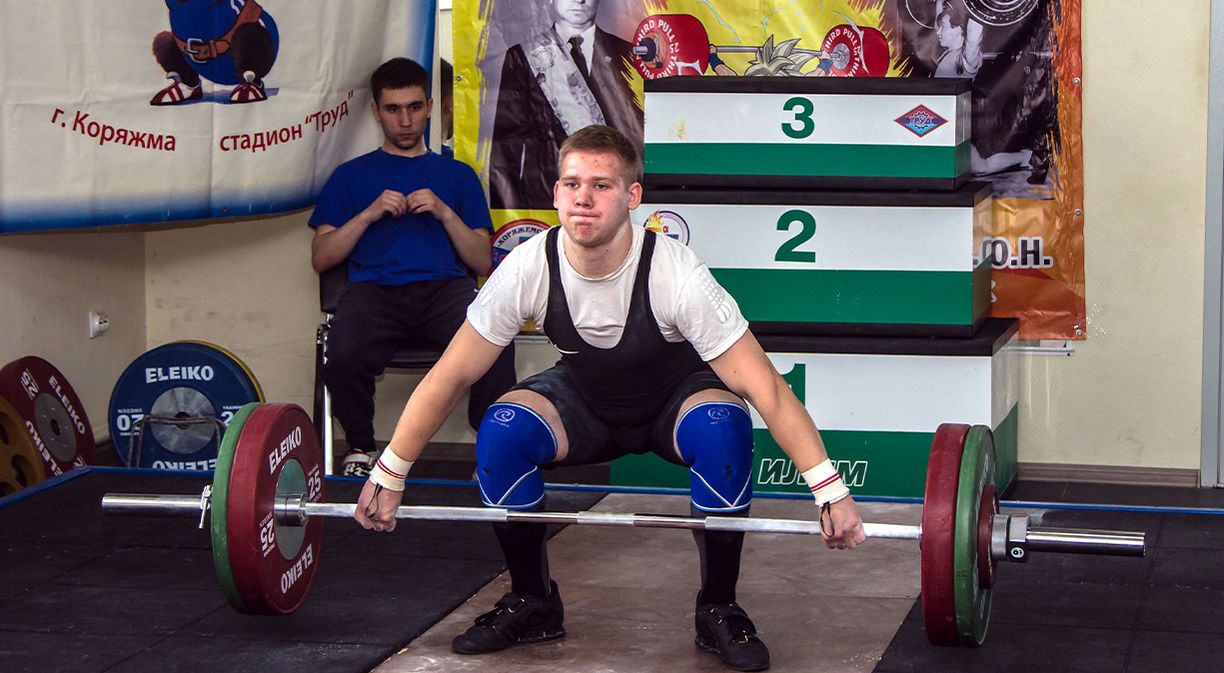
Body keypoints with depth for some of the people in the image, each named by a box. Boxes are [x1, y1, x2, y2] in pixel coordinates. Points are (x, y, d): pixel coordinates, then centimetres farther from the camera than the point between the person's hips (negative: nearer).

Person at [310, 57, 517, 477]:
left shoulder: (457, 175, 25)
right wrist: (369, 214, 0)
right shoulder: (352, 175, 23)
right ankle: (360, 448, -8)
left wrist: (445, 213, 1)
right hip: (375, 287, 0)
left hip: (444, 286, 0)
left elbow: (483, 262, 16)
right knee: (345, 354, -36)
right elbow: (321, 258, 13)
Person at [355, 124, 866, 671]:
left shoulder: (675, 275, -33)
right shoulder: (527, 269, -26)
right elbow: (449, 378, -14)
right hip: (587, 401, 2)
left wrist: (832, 493, -36)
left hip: (676, 402, -2)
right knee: (502, 432, -27)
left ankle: (718, 611, -13)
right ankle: (532, 604, -3)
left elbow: (766, 389, -32)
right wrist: (387, 477, -12)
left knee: (723, 428, -35)